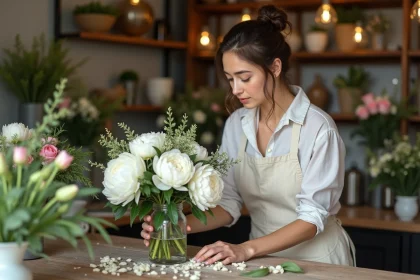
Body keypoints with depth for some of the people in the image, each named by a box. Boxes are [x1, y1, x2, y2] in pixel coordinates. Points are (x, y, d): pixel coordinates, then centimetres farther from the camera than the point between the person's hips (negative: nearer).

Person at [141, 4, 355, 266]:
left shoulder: (318, 127, -15)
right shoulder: (236, 125, 0)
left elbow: (313, 217, -17)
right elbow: (229, 203, 2)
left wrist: (246, 249, -27)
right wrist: (179, 226, -15)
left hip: (316, 258, -4)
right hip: (265, 257, 5)